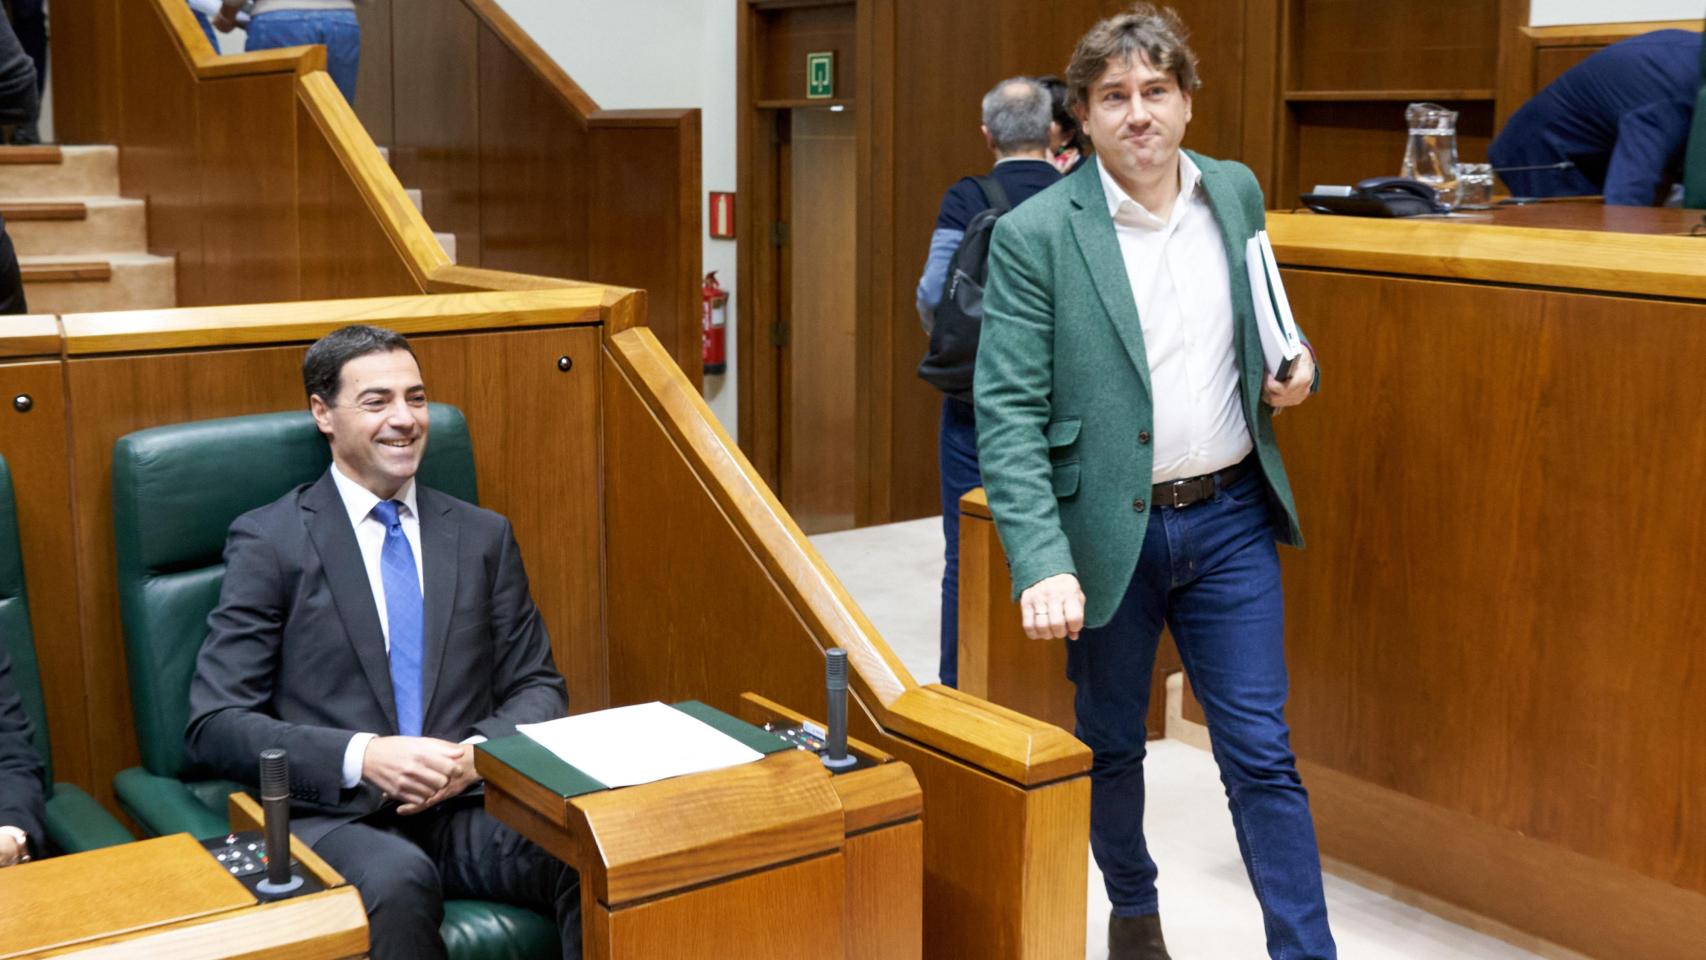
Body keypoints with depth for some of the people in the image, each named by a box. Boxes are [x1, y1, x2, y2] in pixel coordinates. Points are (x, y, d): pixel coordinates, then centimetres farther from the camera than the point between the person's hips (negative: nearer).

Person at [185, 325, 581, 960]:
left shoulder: (483, 535, 15)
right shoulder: (268, 540, 3)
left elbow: (537, 688, 16)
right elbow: (214, 725, -2)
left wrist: (480, 754, -7)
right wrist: (363, 757, -16)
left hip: (466, 806, 3)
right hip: (335, 815, -2)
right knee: (397, 880, -37)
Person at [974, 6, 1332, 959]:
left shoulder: (1237, 192, 4)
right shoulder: (1035, 236, -11)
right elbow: (1008, 413, -15)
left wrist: (1295, 365, -2)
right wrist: (1042, 561, -25)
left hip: (1230, 518, 2)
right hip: (1109, 532, -2)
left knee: (1262, 755, 4)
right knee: (1113, 744, 16)